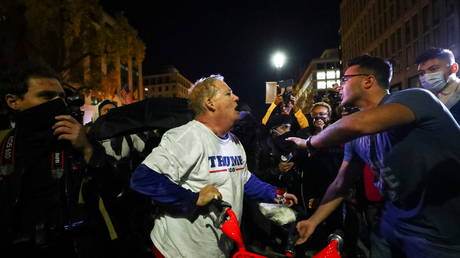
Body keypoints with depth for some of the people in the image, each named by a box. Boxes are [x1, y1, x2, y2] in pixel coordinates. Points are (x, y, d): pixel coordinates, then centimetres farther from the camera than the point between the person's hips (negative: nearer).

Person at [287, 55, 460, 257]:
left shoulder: (414, 98, -19)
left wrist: (310, 142, -22)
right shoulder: (357, 138, 2)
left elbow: (357, 124, -39)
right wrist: (313, 221, 6)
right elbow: (341, 182, 8)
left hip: (442, 234, -6)